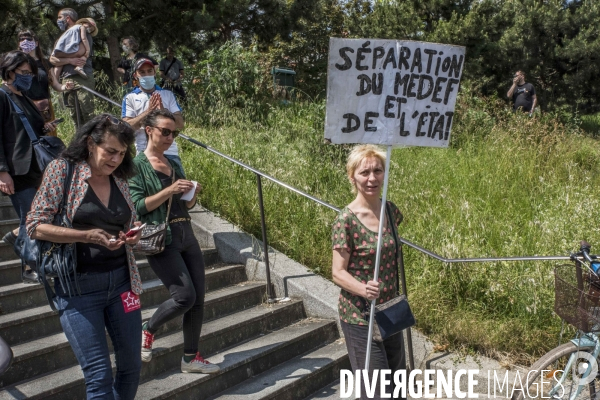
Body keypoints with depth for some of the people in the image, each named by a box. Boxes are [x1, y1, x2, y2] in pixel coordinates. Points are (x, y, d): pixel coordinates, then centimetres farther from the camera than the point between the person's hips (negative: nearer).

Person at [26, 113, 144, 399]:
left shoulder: (120, 179, 7)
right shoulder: (63, 169, -6)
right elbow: (35, 226, -9)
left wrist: (133, 236, -5)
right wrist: (86, 236, -22)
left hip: (121, 281, 5)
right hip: (79, 286, -5)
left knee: (131, 366, 13)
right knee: (99, 377, -4)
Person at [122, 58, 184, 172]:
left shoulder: (168, 94, 13)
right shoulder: (130, 98, 9)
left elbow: (180, 124, 5)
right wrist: (148, 111, -15)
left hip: (169, 151, 1)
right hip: (143, 153, -1)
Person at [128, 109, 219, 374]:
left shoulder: (174, 164, 14)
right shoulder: (137, 165, -4)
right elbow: (137, 206, -13)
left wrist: (192, 195, -1)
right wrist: (170, 190, -18)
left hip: (186, 234, 7)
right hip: (160, 239, -7)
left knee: (198, 298, 5)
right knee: (185, 295, -14)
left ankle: (191, 358, 19)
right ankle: (147, 330, 15)